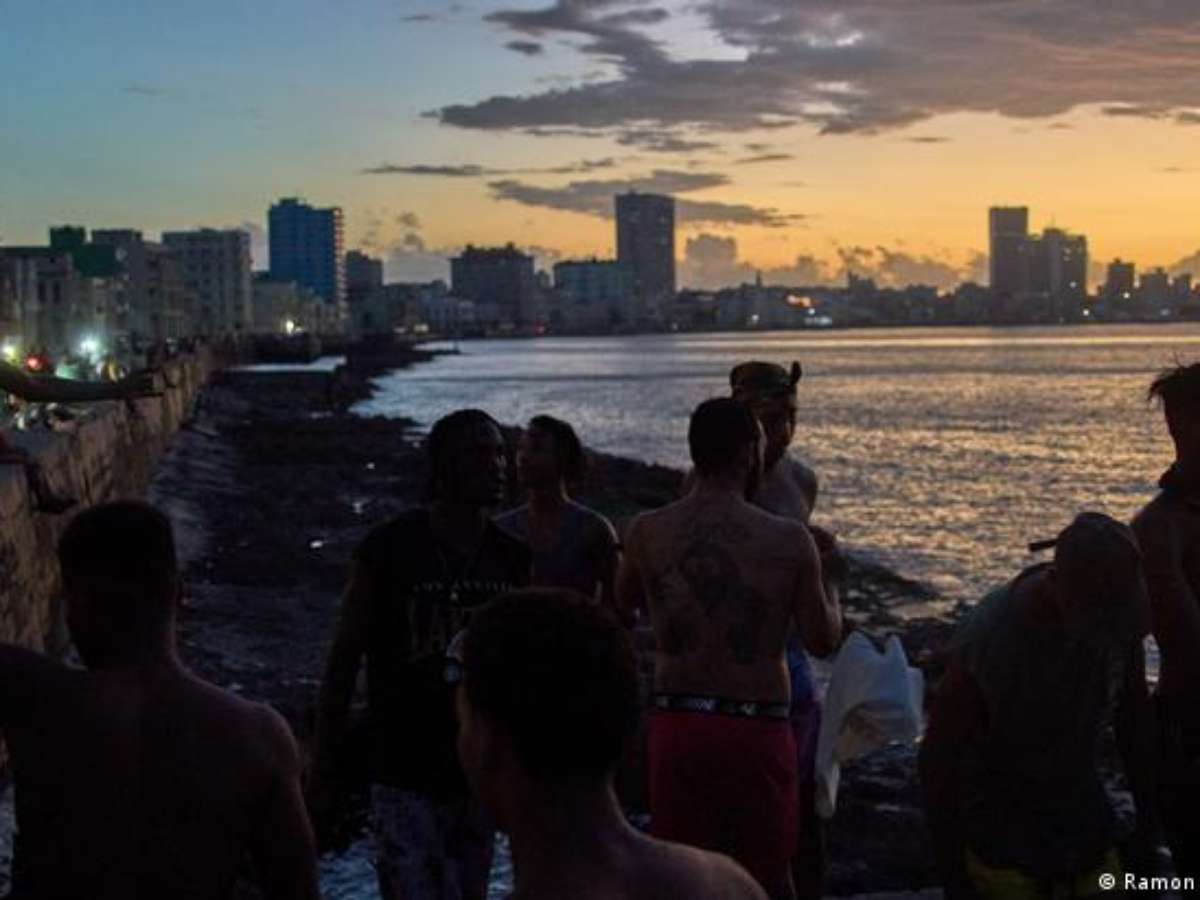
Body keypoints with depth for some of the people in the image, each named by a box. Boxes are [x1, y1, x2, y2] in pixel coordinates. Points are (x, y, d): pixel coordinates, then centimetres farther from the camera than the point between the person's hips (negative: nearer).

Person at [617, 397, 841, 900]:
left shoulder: (647, 532, -3)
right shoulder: (789, 541, -10)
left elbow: (624, 600, 17)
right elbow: (823, 641, 0)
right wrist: (830, 594, 20)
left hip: (677, 724, 2)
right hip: (757, 727, -2)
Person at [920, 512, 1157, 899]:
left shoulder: (1121, 607, -17)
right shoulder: (987, 644, -33)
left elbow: (1131, 708, 2)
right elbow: (937, 761, -21)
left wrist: (1147, 812, 9)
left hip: (1078, 803, 5)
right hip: (999, 816, -5)